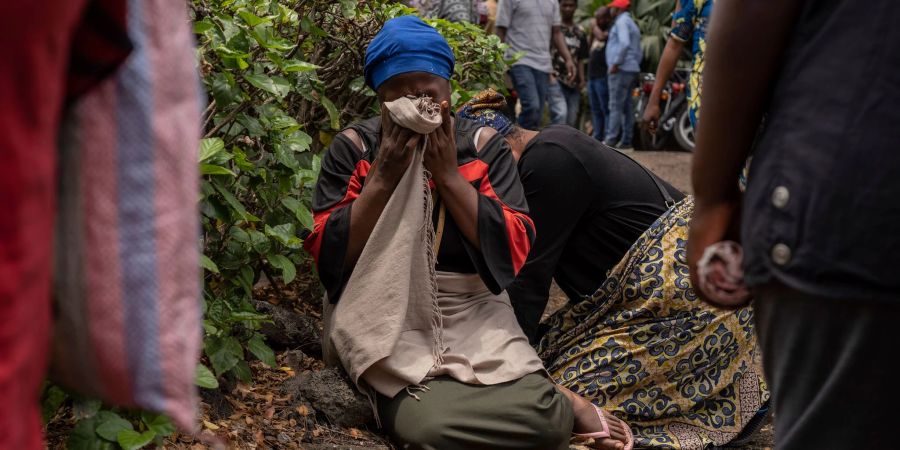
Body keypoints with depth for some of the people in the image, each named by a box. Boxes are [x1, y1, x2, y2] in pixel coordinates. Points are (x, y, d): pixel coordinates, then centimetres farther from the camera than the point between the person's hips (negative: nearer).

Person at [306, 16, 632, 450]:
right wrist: (384, 176, -16)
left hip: (474, 317, 1)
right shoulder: (353, 148, 0)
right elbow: (328, 258, -6)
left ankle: (556, 403, 6)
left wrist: (447, 172, -15)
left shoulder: (484, 145, 2)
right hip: (387, 322, 0)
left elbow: (513, 251, -8)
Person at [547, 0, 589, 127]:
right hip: (555, 80, -6)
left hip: (573, 83, 6)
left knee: (571, 121, 5)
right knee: (561, 114, -23)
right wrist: (549, 75, -13)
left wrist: (582, 79, 8)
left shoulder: (580, 32, 18)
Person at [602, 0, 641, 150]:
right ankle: (626, 141, 7)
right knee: (627, 106, 7)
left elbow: (624, 43, -22)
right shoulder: (632, 23, 24)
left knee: (616, 105, -11)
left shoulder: (622, 21, -7)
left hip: (621, 69, -10)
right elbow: (639, 52, 23)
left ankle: (611, 140, -14)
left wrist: (615, 63, -19)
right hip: (632, 69, 10)